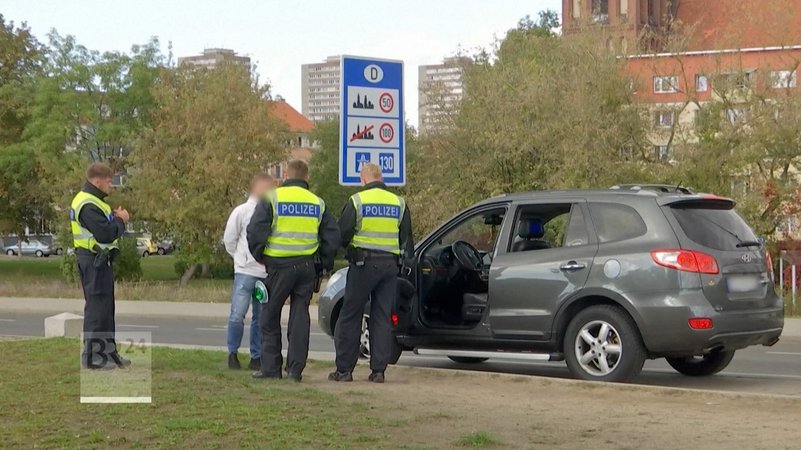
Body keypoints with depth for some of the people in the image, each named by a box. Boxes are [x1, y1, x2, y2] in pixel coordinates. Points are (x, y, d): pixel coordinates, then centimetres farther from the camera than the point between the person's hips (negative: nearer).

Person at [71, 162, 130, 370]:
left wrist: (116, 218, 0)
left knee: (106, 307, 16)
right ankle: (92, 356, -2)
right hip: (94, 261, -11)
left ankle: (108, 351, 25)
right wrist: (121, 221, -11)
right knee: (97, 307, -7)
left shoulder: (92, 201, 16)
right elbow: (105, 234, -26)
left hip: (99, 261, 11)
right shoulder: (88, 205, -19)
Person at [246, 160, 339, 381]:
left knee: (270, 317, 8)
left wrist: (259, 256, 6)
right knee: (300, 317, 8)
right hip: (307, 267, 3)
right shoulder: (318, 203, 8)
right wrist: (325, 263, 17)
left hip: (279, 266, -3)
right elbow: (332, 236, 8)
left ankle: (271, 367, 8)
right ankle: (295, 369, 6)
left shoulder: (272, 198, -2)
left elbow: (255, 231, -9)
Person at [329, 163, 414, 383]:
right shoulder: (399, 203, 8)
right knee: (382, 317, 8)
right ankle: (378, 370, 6)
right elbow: (407, 239, 13)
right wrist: (406, 262, 23)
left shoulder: (357, 201, -4)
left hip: (363, 265, -4)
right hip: (390, 264, 4)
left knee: (350, 316, 4)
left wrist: (349, 249, 15)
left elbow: (341, 234, -5)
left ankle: (344, 369, 4)